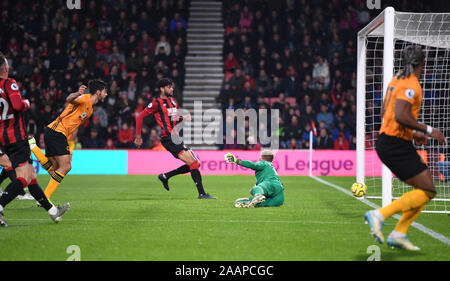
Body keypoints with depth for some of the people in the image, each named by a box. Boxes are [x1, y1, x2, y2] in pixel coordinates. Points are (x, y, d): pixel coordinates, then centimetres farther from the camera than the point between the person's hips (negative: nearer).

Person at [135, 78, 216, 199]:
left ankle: (165, 176, 17)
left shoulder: (172, 101, 18)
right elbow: (140, 117, -4)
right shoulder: (157, 103, -5)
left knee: (196, 164, 7)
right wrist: (138, 136, -4)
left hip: (176, 138, 9)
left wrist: (184, 118, 7)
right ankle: (202, 193, -15)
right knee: (193, 163, -16)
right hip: (168, 139, -9)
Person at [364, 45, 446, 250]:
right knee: (427, 191, -9)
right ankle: (380, 215, -14)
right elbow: (401, 116, -26)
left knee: (425, 188, 12)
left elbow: (384, 112, 21)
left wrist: (412, 133, 20)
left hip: (387, 141, 10)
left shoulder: (397, 80, 15)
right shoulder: (411, 84, -14)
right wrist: (428, 130, -17)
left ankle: (398, 234, 8)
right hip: (396, 145, -10)